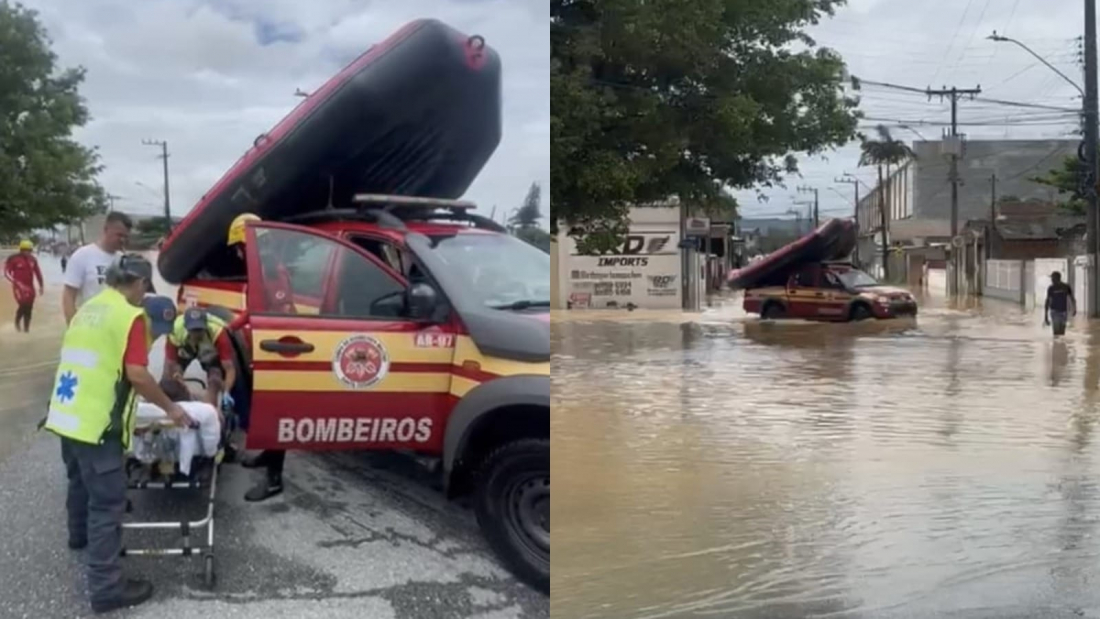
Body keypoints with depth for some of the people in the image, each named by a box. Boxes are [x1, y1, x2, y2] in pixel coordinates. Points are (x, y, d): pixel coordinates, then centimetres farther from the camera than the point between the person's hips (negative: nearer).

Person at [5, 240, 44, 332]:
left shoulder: (33, 259, 7)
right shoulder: (13, 259, -9)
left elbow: (38, 273, 17)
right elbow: (7, 273, -10)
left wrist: (41, 285, 16)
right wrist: (16, 282, -21)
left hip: (29, 287, 5)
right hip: (19, 286, -5)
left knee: (29, 308, 5)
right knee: (23, 304, -18)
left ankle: (26, 328, 15)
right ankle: (17, 321, 10)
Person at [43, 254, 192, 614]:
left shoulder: (88, 309, 15)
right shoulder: (130, 316, -11)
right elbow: (136, 374, -18)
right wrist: (170, 408, -6)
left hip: (65, 415, 9)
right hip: (96, 423, -9)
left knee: (80, 481, 31)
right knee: (107, 503, -3)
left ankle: (79, 535, 55)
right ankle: (106, 588, 0)